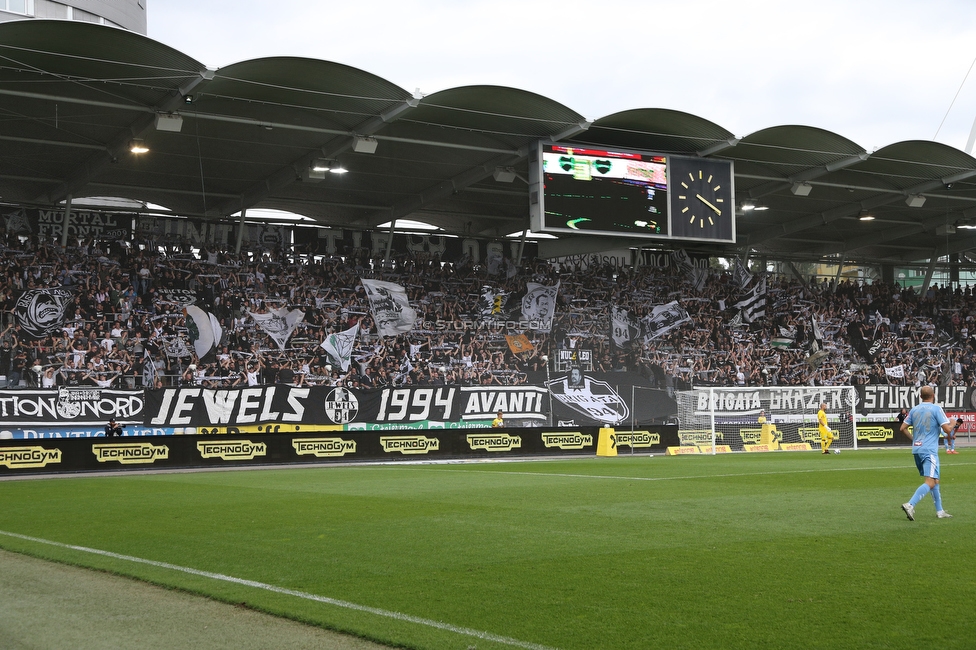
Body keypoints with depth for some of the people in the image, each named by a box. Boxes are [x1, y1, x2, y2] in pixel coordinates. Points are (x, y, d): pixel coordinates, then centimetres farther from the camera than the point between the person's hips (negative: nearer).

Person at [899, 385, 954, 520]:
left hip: (917, 449, 7)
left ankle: (939, 511, 20)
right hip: (929, 450, -7)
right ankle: (910, 505, -27)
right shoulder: (936, 409, -7)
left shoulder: (914, 409, 9)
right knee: (930, 483, -11)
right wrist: (952, 423, 10)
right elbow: (947, 429, -12)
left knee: (935, 481, 18)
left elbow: (903, 428, 11)